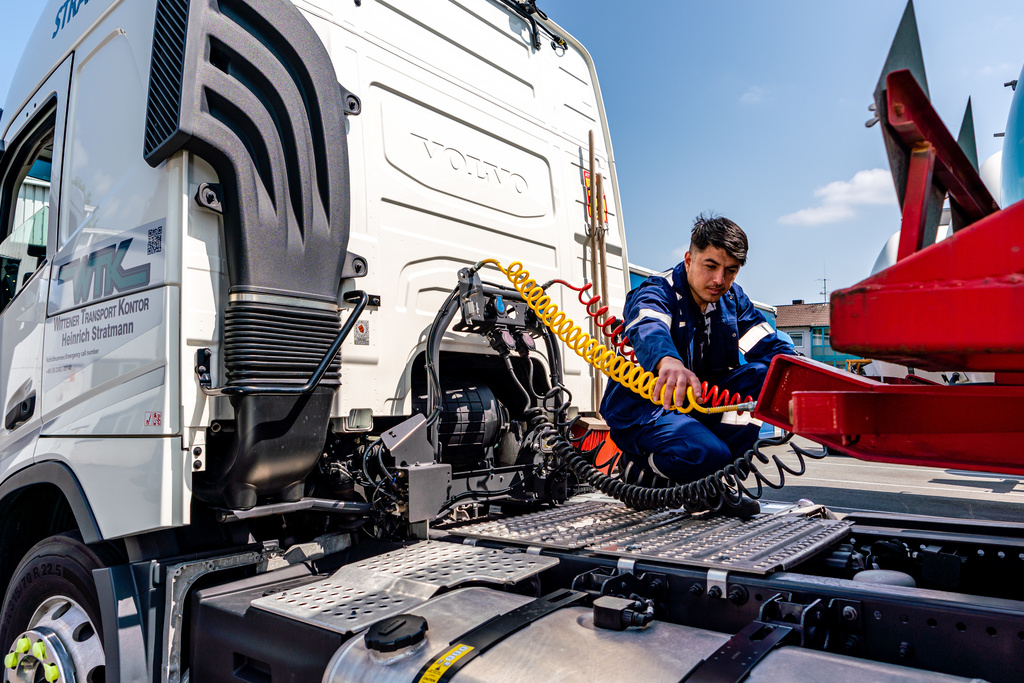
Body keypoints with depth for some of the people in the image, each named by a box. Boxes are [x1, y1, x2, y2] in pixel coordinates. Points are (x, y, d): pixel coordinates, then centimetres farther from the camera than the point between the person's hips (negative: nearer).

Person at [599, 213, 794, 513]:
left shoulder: (733, 300, 4)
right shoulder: (657, 292, -17)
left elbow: (770, 346, -5)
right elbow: (649, 331, -41)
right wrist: (668, 362, -65)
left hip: (698, 403, 7)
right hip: (643, 407, -7)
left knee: (765, 373, -14)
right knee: (706, 453, -32)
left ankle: (715, 478, -7)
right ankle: (642, 467, 0)